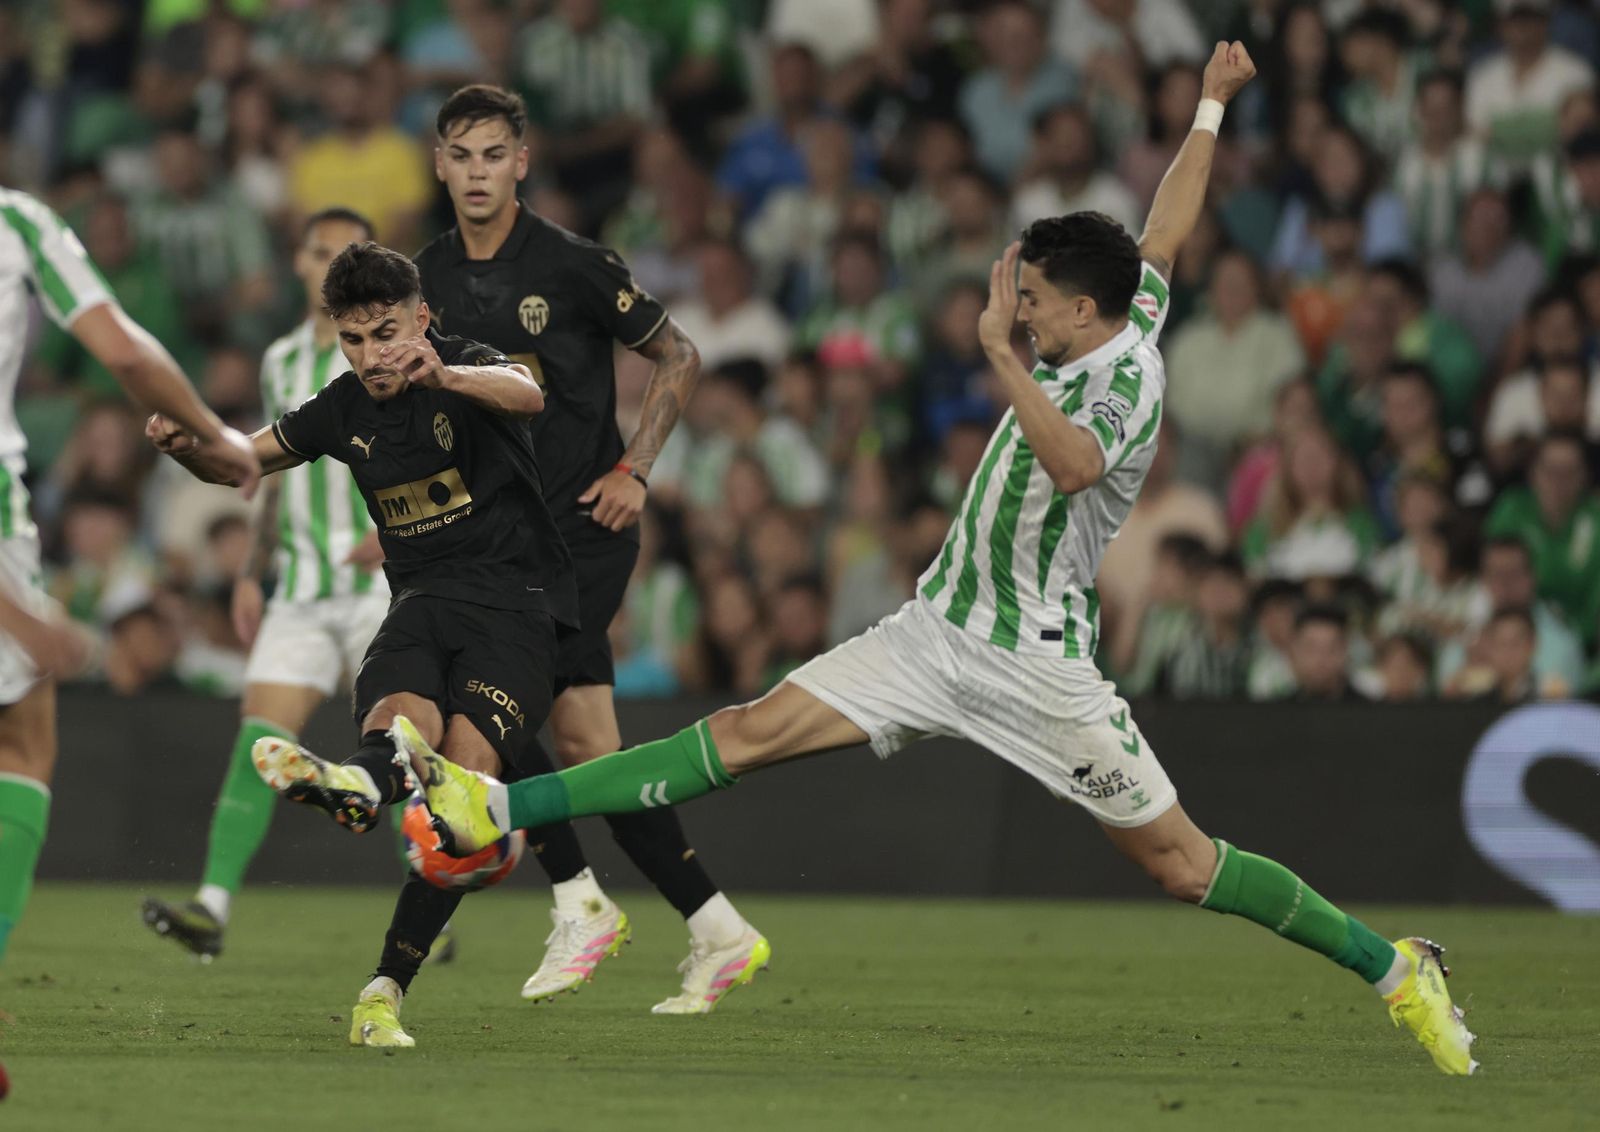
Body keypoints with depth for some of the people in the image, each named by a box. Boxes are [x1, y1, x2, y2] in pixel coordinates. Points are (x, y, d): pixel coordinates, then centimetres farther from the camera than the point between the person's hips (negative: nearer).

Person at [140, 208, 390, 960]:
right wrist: (251, 572, 16)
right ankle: (213, 905, -16)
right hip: (301, 587, 4)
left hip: (384, 580, -4)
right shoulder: (282, 361, 14)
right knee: (260, 735, -9)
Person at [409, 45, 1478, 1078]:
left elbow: (1073, 462, -42)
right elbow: (1166, 230, 24)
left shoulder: (1126, 378, -18)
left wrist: (1000, 350, -41)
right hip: (941, 628, 8)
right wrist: (1211, 106, 35)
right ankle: (500, 808, -11)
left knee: (1179, 859, -2)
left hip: (1037, 663, -8)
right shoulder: (1128, 321, 7)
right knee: (757, 729, -3)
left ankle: (1394, 967, 14)